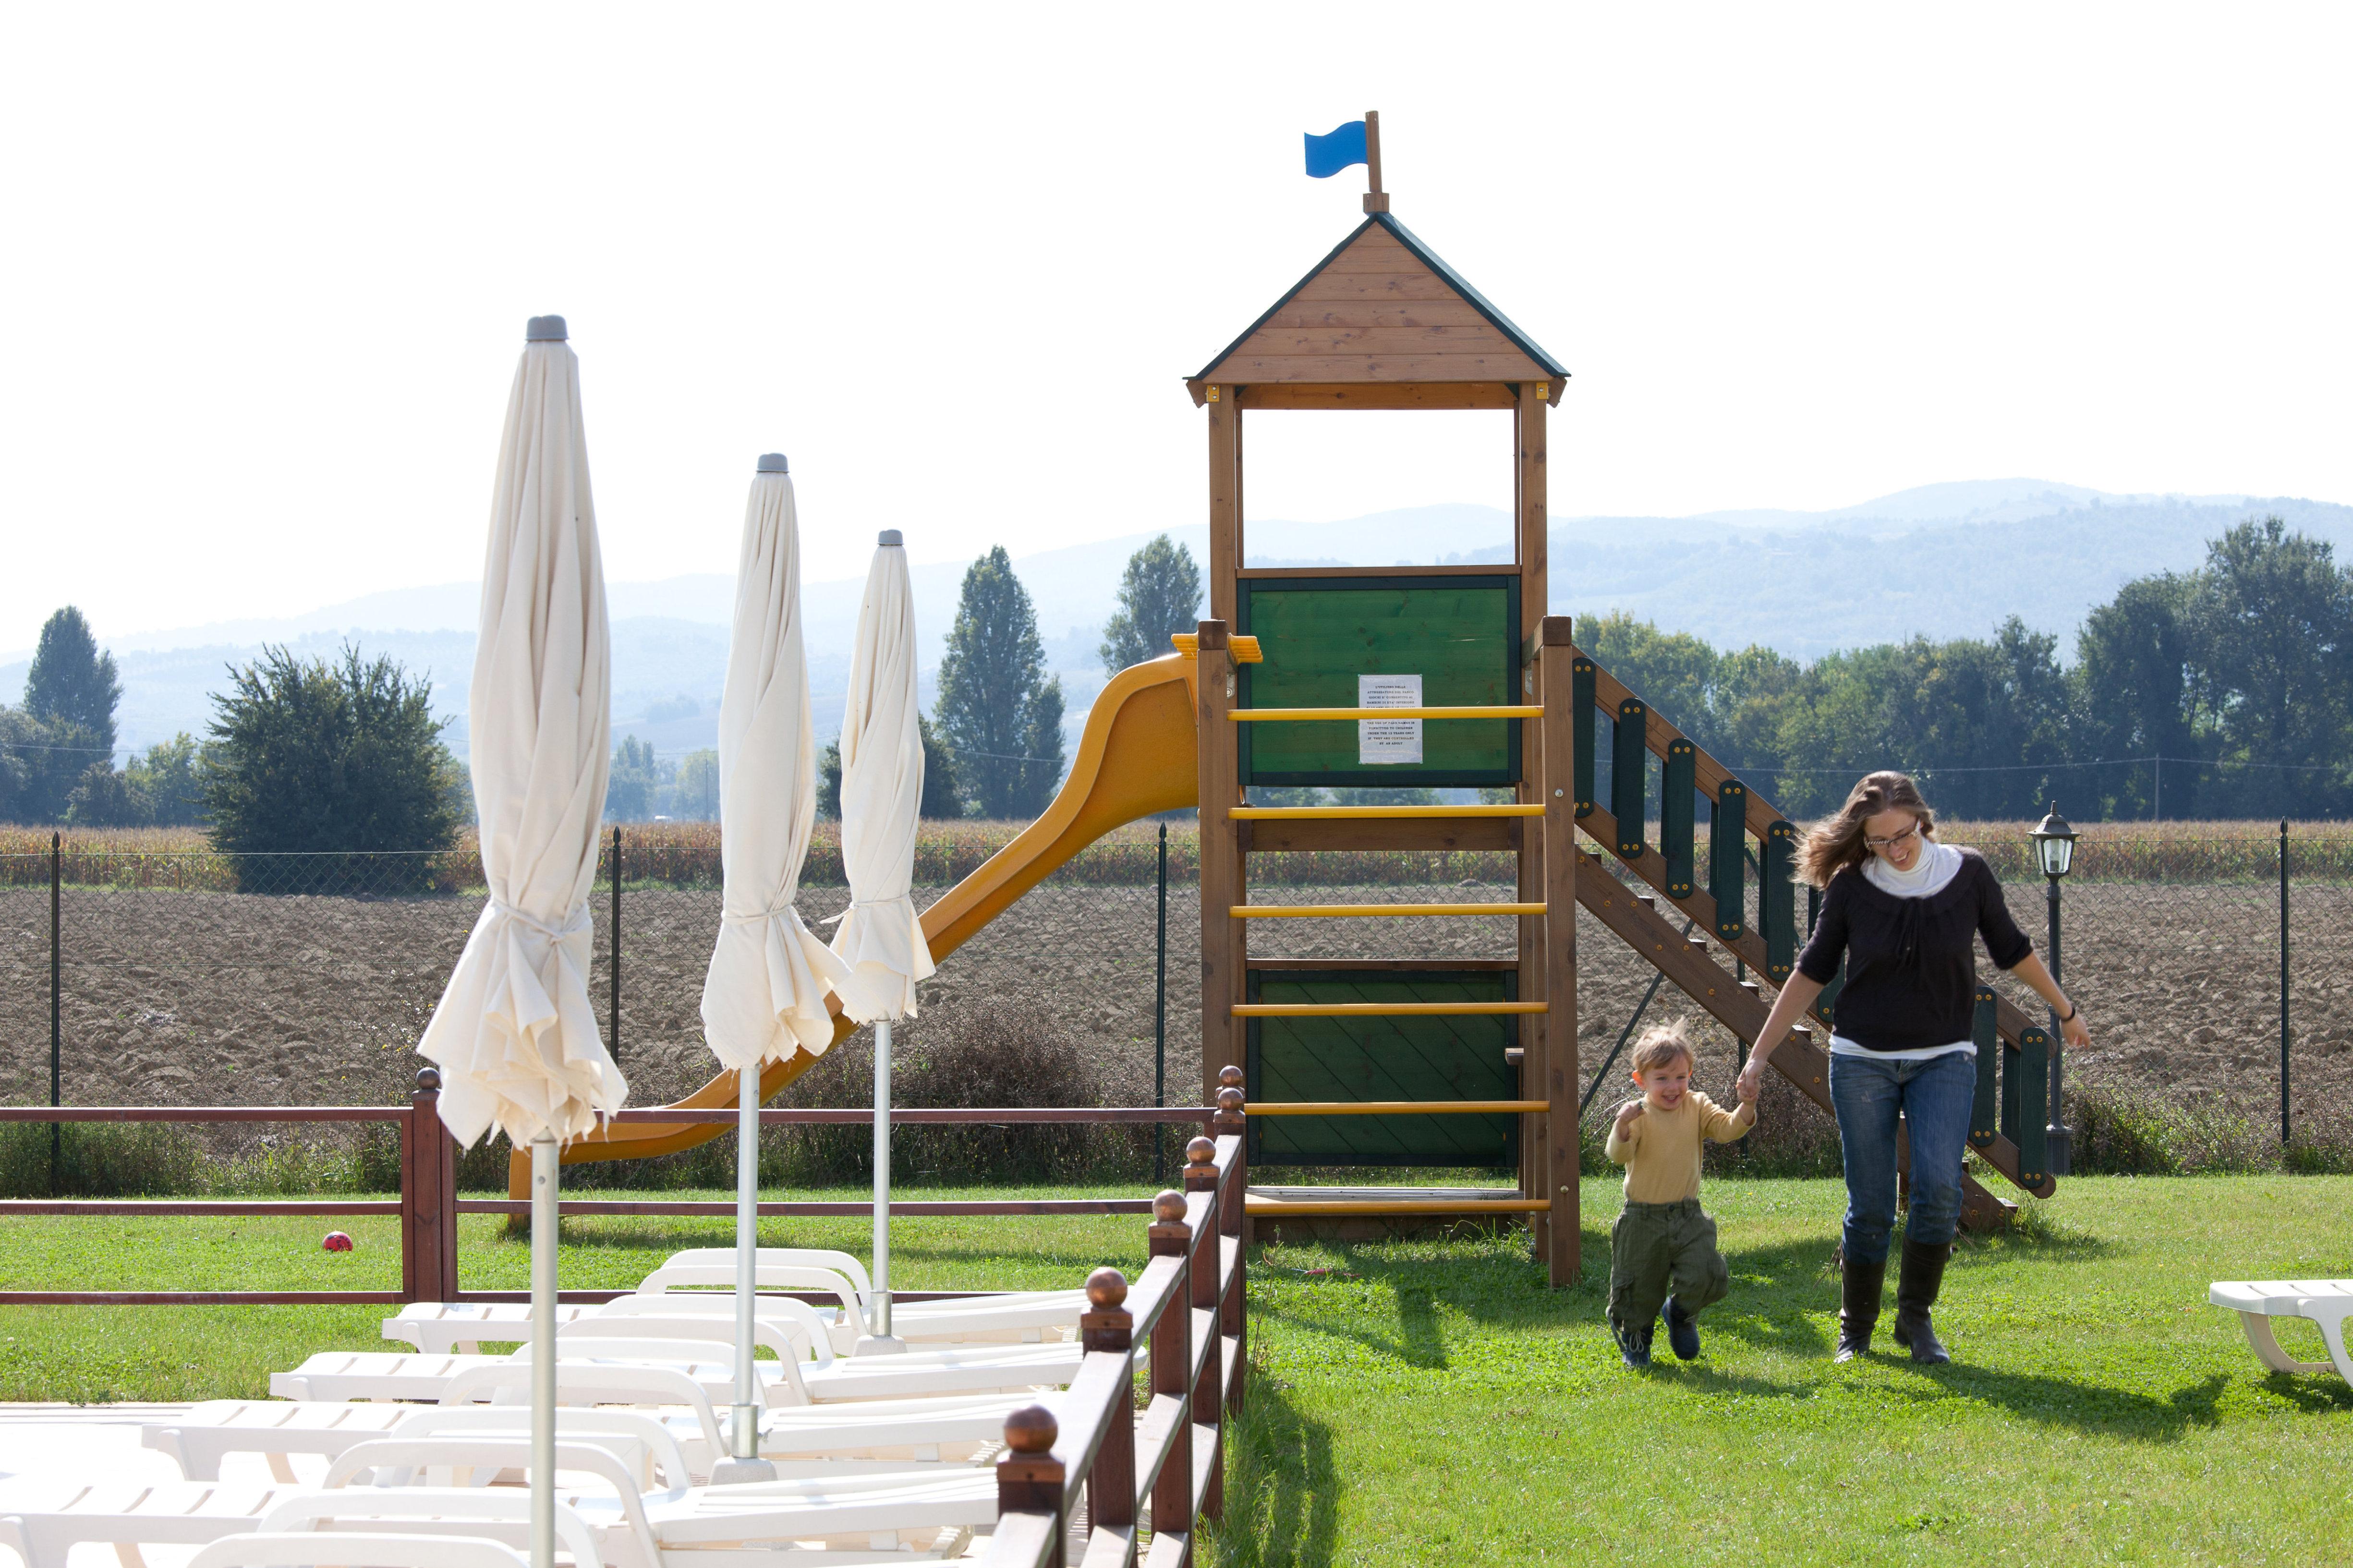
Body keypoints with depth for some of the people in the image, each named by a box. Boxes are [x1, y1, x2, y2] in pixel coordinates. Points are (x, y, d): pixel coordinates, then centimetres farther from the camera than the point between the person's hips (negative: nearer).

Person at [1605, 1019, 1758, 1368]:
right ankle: (1635, 1339, 38)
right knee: (1640, 1290, 7)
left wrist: (1746, 1108, -29)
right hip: (1643, 1219, -2)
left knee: (1704, 1277, -13)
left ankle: (1682, 1313, 22)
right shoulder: (1637, 1115, -10)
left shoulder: (1697, 1108, 1)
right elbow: (1619, 1156, -23)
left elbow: (1727, 1129, -11)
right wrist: (1622, 1127, -42)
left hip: (1688, 1218, 2)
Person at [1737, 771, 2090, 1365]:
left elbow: (2011, 950, 11)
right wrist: (1760, 1054, 3)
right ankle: (1855, 1330, 17)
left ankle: (1916, 1318, 0)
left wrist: (2066, 1011, 22)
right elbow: (1812, 972, 4)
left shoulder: (1967, 873, -5)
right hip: (1863, 1061, 0)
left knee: (1940, 1188, -18)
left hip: (1944, 1060, 0)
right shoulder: (1851, 886, -6)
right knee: (1870, 1207, -1)